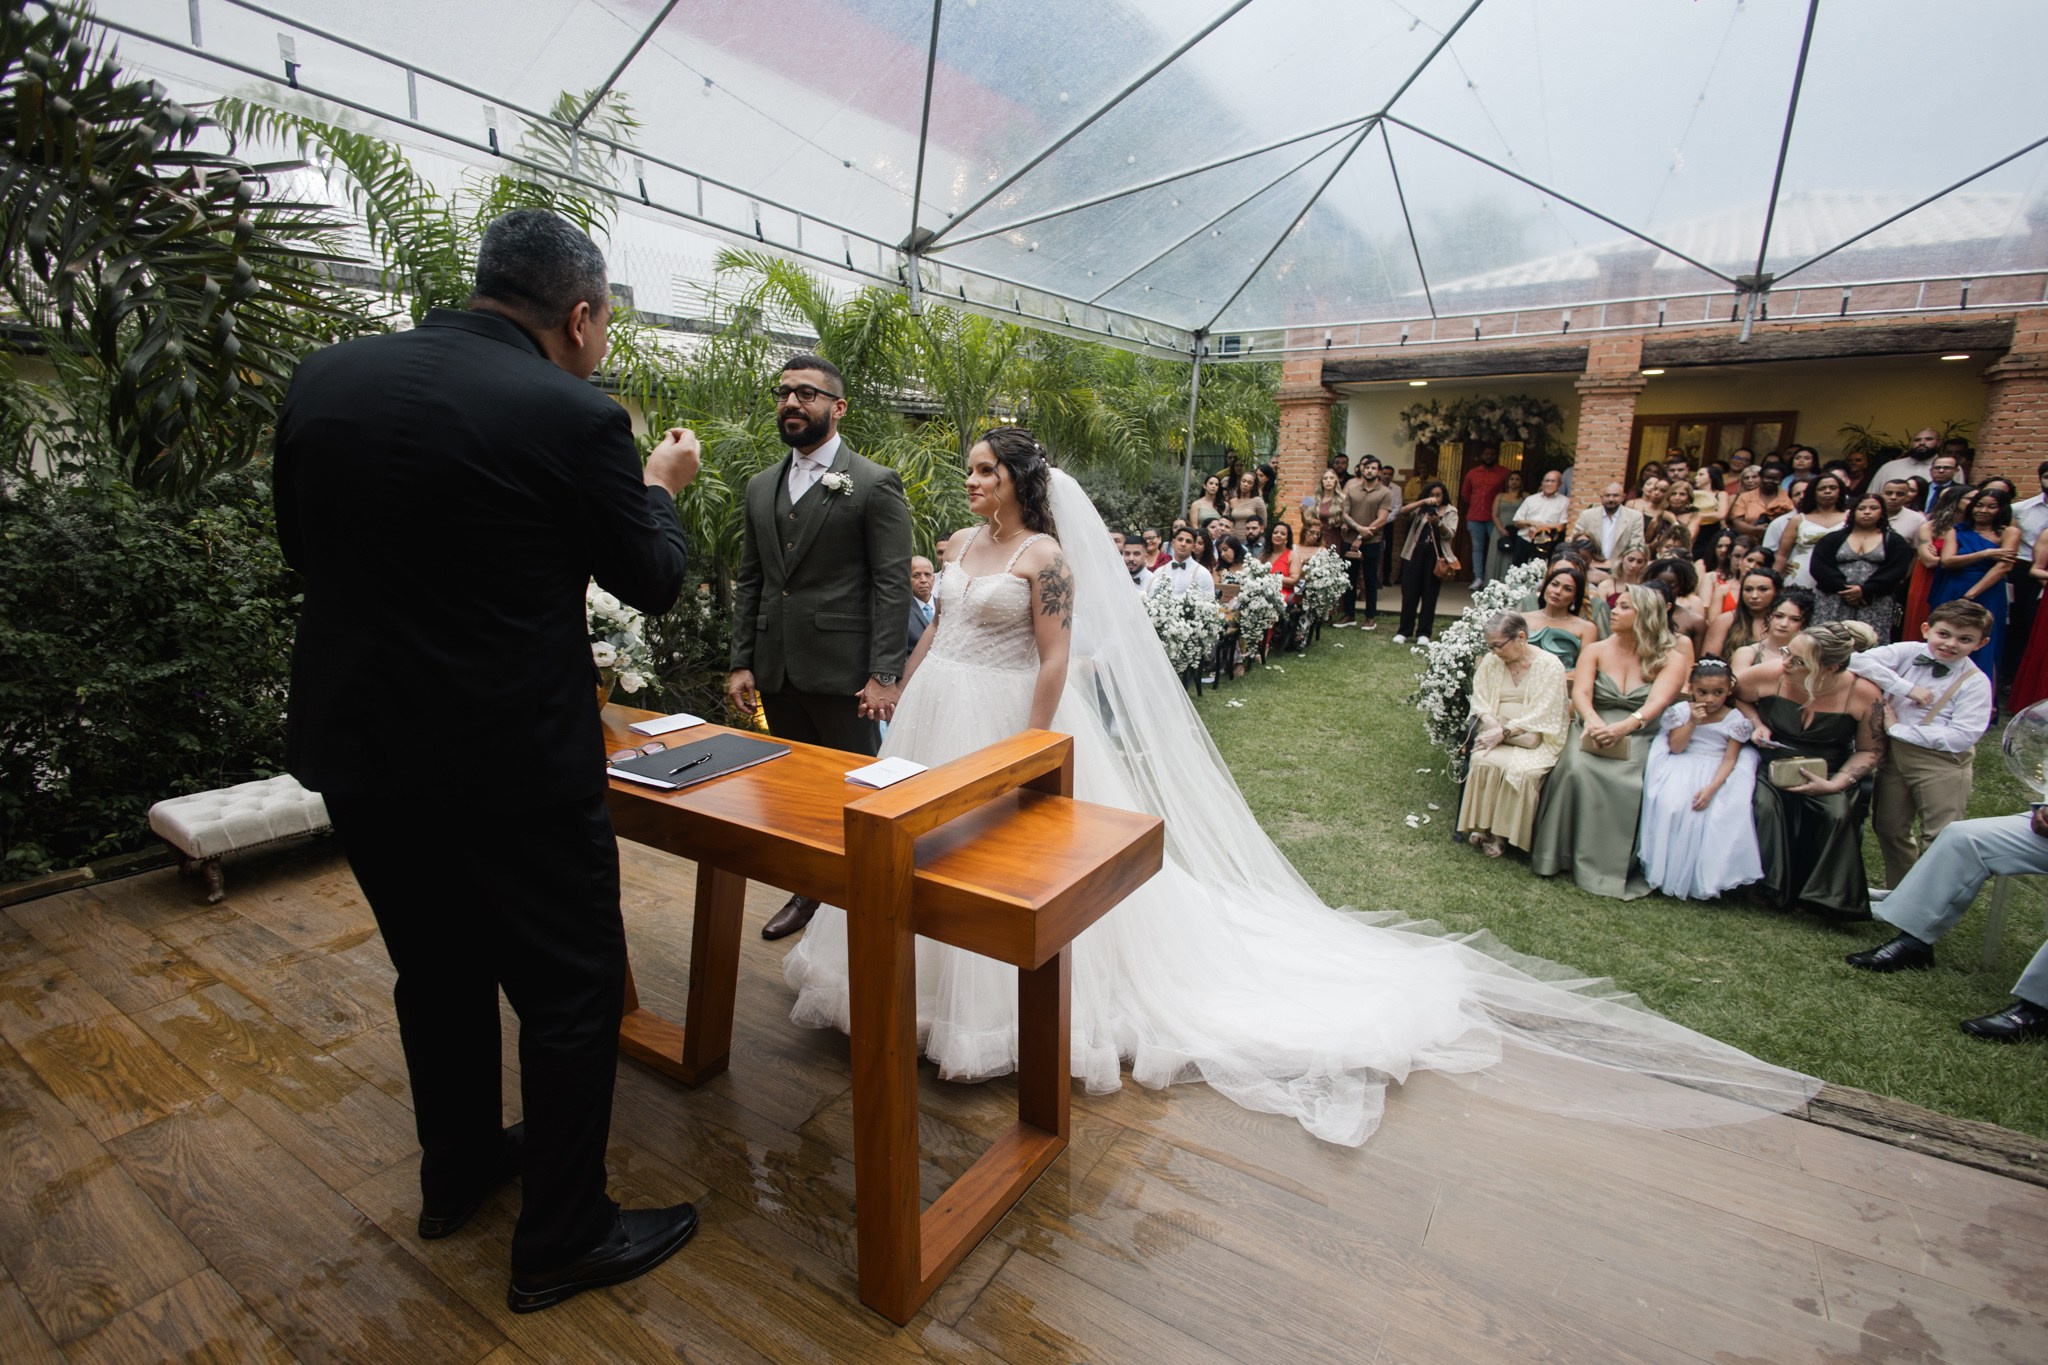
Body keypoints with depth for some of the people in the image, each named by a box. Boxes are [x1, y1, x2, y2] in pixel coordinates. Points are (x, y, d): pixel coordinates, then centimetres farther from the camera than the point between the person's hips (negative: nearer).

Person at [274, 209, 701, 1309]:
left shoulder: (324, 377, 2)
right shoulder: (572, 416, -15)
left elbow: (302, 545, 14)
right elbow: (652, 582, -4)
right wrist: (660, 488, 14)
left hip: (355, 744, 7)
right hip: (512, 761, -6)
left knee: (438, 968, 24)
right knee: (573, 991, 10)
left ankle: (458, 1169, 45)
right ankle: (560, 1236, 26)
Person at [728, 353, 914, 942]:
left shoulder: (875, 484, -5)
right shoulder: (760, 486, 14)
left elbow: (893, 585, -10)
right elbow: (749, 581, 15)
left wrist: (884, 675, -15)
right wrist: (741, 662, 9)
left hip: (842, 671, -6)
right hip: (775, 671, 6)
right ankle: (808, 890, 32)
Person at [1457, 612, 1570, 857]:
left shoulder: (1550, 666, -6)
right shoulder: (1491, 661, 6)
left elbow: (1542, 715, -13)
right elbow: (1480, 702, 4)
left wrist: (1504, 732, -22)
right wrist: (1495, 727, -16)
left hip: (1537, 741, -3)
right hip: (1499, 734, 3)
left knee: (1521, 770, -31)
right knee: (1483, 761, -29)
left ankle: (1502, 834, -14)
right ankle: (1482, 826, -17)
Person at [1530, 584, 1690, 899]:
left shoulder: (1671, 658, 4)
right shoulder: (1596, 651, 11)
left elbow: (1656, 703, -14)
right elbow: (1581, 692, -6)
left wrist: (1623, 727, -35)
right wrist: (1592, 720, -30)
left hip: (1638, 739, -1)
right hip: (1591, 732, 1)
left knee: (1627, 784, -32)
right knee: (1576, 770, -31)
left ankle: (1612, 867, -15)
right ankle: (1561, 855, -19)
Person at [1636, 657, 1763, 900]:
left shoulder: (1735, 719, -1)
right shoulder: (1682, 711, 0)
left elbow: (1730, 759, -7)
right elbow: (1675, 747, -4)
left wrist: (1711, 788, -21)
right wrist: (1693, 722, -16)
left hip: (1717, 773, 0)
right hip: (1683, 769, 0)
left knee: (1721, 815, -22)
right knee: (1671, 806, -24)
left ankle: (1705, 878, -8)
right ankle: (1670, 870, -11)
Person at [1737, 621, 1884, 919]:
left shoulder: (1862, 693, -13)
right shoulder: (1769, 674, -16)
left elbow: (1870, 751, -1)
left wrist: (1834, 784, -16)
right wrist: (1757, 724, -11)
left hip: (1827, 775, 1)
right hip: (1771, 769, 0)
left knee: (1838, 813, -28)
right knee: (1766, 805, -30)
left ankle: (1828, 896, -7)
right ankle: (1773, 887, -14)